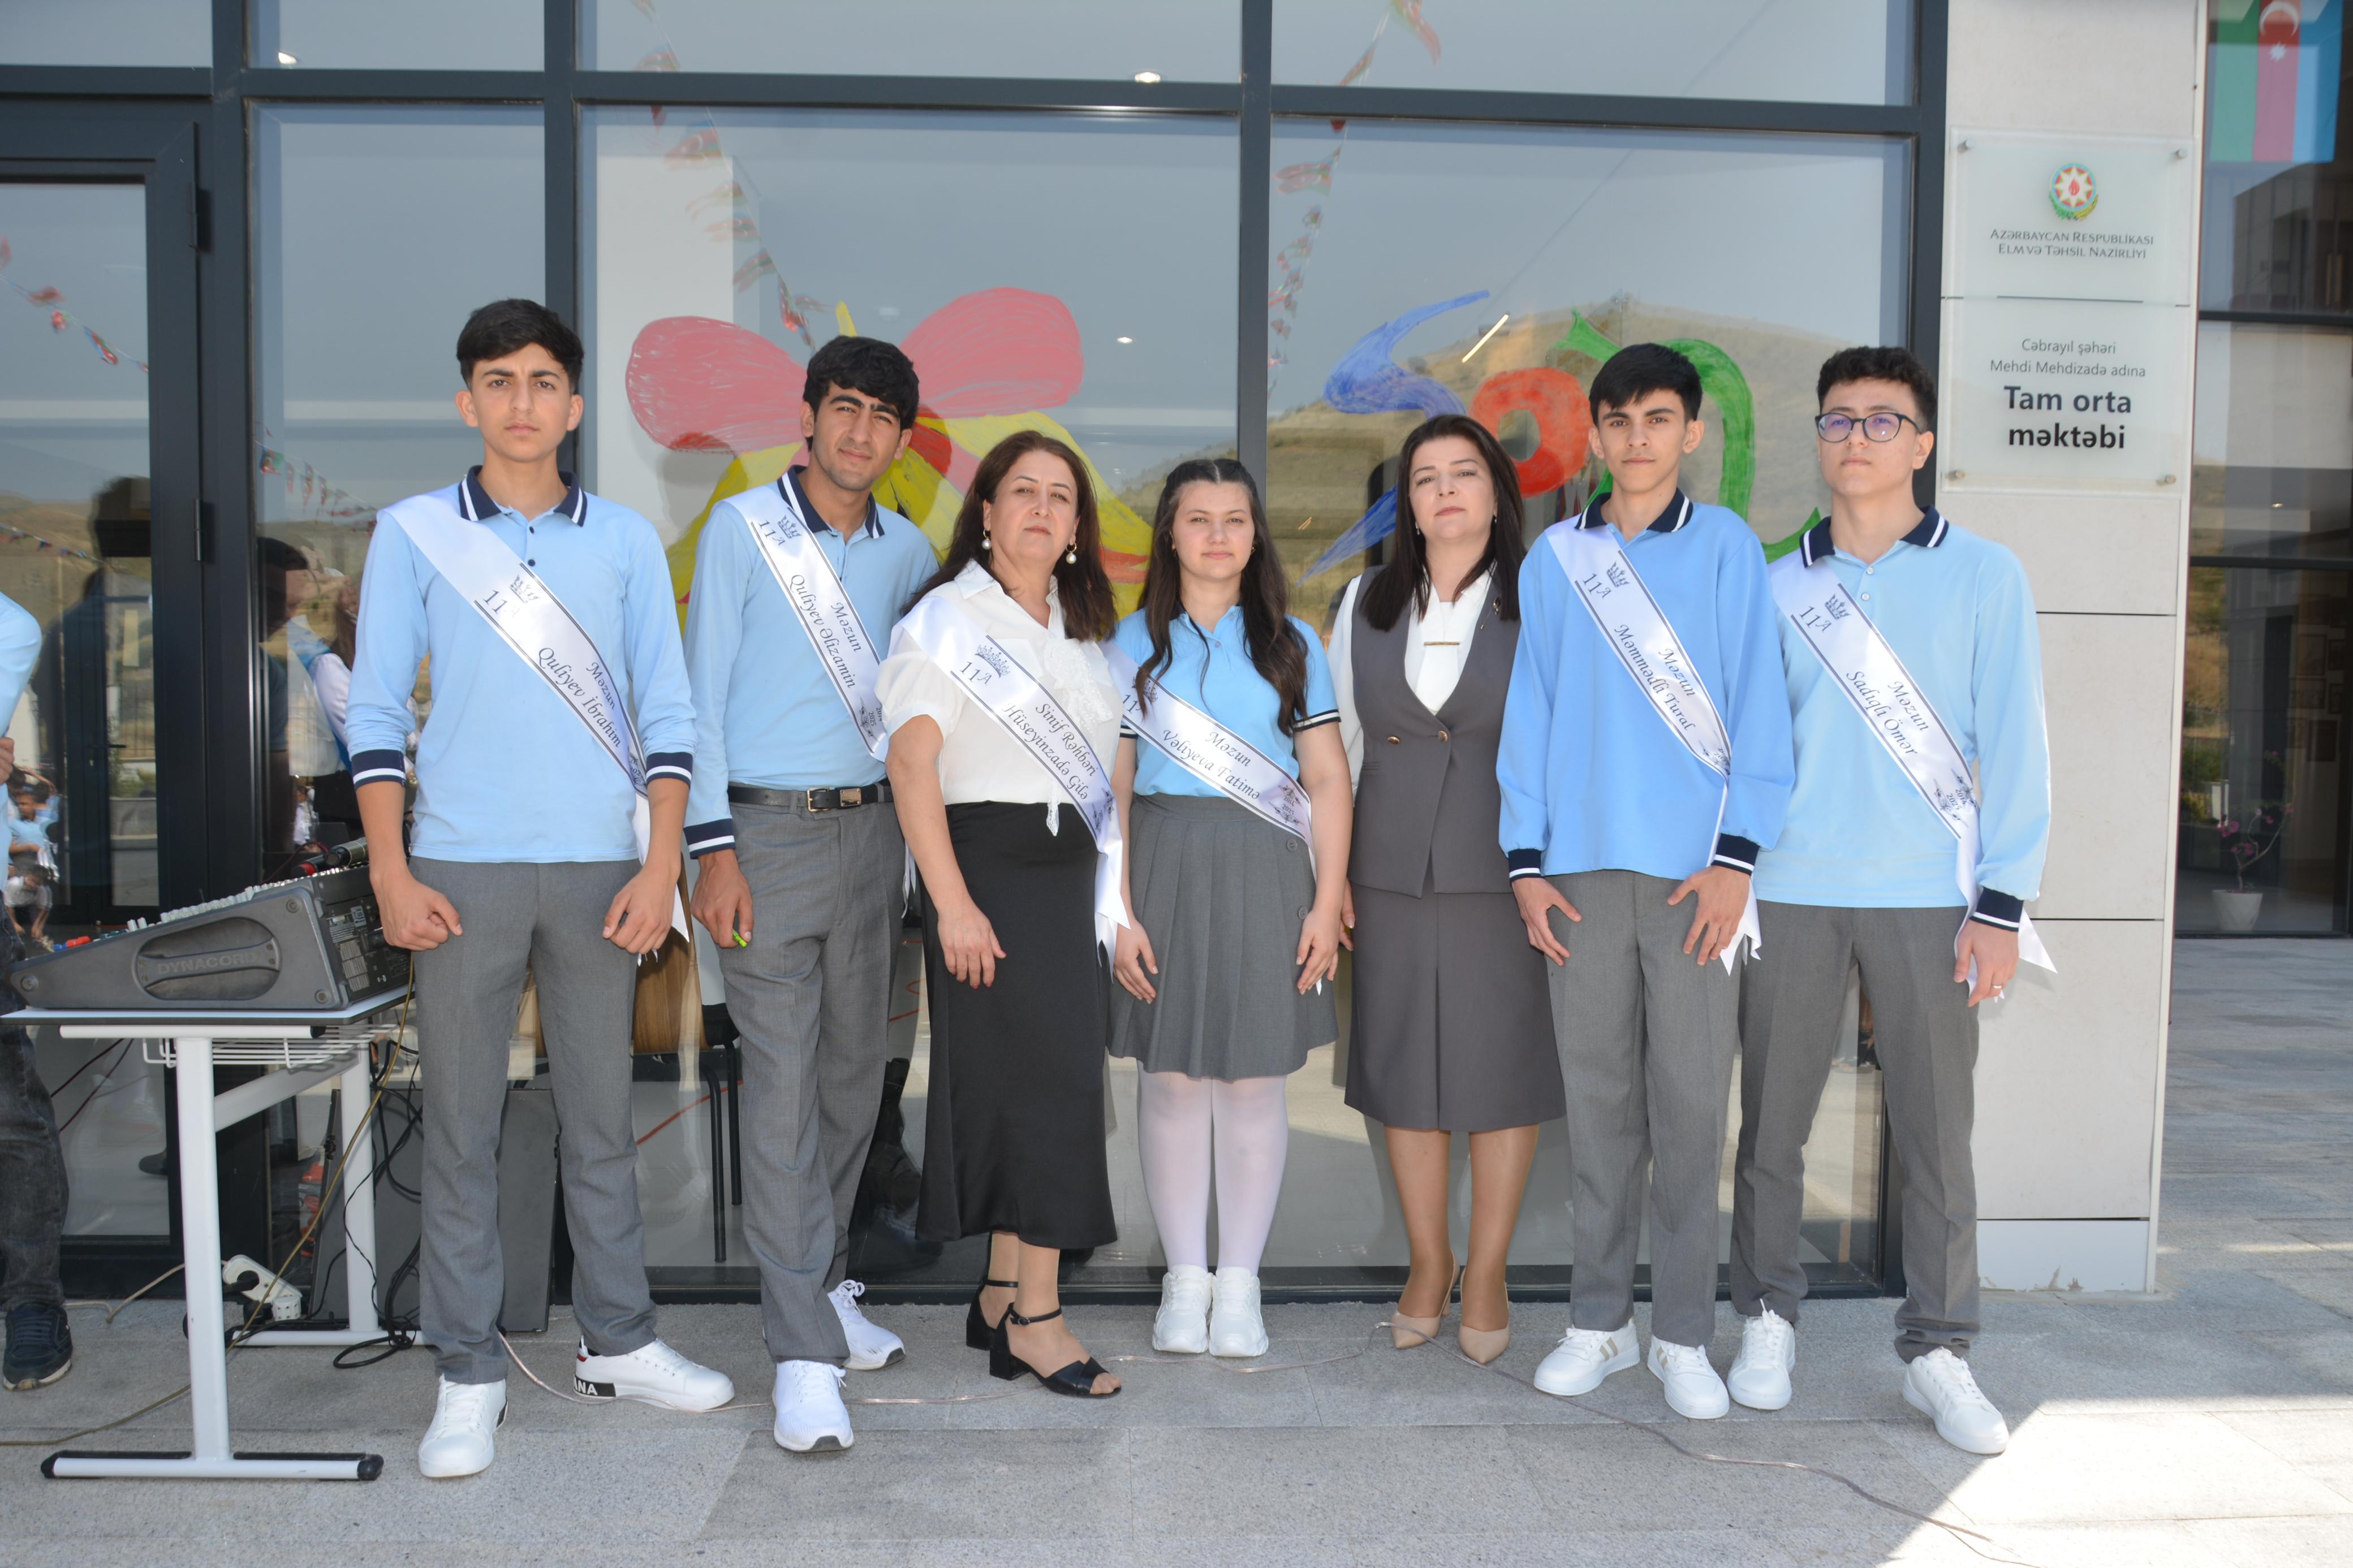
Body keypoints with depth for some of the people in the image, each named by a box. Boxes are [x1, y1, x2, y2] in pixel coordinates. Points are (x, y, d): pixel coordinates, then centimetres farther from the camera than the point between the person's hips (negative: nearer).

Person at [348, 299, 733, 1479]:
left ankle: (618, 1342, 22)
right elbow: (376, 711, 4)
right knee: (459, 1125, 4)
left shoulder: (625, 540, 7)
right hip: (464, 870, -1)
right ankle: (468, 1373, 15)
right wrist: (391, 872, -4)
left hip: (599, 867, 1)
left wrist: (660, 866, -3)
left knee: (602, 1117, 9)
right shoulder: (413, 534, 6)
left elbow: (666, 714, 5)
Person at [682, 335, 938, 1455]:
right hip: (769, 828, -5)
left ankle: (820, 1287, 27)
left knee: (855, 1070, 10)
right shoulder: (743, 527, -1)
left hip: (872, 827, 5)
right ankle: (805, 1353, -4)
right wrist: (712, 848, -11)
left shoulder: (909, 551, 11)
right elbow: (701, 691, -3)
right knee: (782, 1086, -8)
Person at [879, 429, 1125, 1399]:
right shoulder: (949, 618, -4)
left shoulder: (1081, 630, 17)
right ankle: (1036, 1317, 2)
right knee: (1040, 1082, -8)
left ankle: (1001, 1299, 19)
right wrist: (952, 902, -19)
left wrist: (1113, 892, 12)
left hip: (1069, 872, 7)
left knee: (1043, 1081, 8)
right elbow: (912, 764, -12)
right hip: (990, 865, -7)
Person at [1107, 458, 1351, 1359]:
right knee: (1171, 1074, 3)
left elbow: (1327, 782, 5)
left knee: (1254, 1079, 3)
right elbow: (1113, 787, 3)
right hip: (1163, 867, 0)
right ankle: (1185, 1276, 17)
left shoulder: (1292, 643, 7)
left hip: (1266, 875, 0)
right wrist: (1118, 912, -5)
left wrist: (1327, 903, -3)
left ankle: (1241, 1282, 17)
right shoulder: (1137, 642, 6)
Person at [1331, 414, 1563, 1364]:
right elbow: (1338, 739, 12)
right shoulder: (1366, 604, 10)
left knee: (1502, 1066, 4)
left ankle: (1487, 1275, 19)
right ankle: (1427, 1265, 24)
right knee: (1402, 1066, 8)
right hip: (1392, 874, 3)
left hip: (1505, 873, -2)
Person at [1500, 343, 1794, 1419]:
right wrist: (1526, 857, 2)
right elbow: (1531, 711, 9)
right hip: (1583, 865, 2)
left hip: (1694, 866, -2)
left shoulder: (1728, 547, 5)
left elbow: (1755, 707, 1)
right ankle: (1598, 1320, 19)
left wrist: (1736, 856, -7)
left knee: (1691, 1102, 2)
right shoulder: (1555, 556, 10)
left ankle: (1683, 1334, 14)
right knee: (1597, 1098, 7)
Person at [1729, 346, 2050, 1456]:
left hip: (1928, 897, -1)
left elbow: (2013, 747, 1)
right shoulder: (1777, 587, 9)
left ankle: (1937, 1348, 17)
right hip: (1790, 893, 2)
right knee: (1772, 1123, 7)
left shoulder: (1985, 576, 5)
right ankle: (1768, 1319, 22)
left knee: (1937, 1135, 3)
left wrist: (2003, 901, -5)